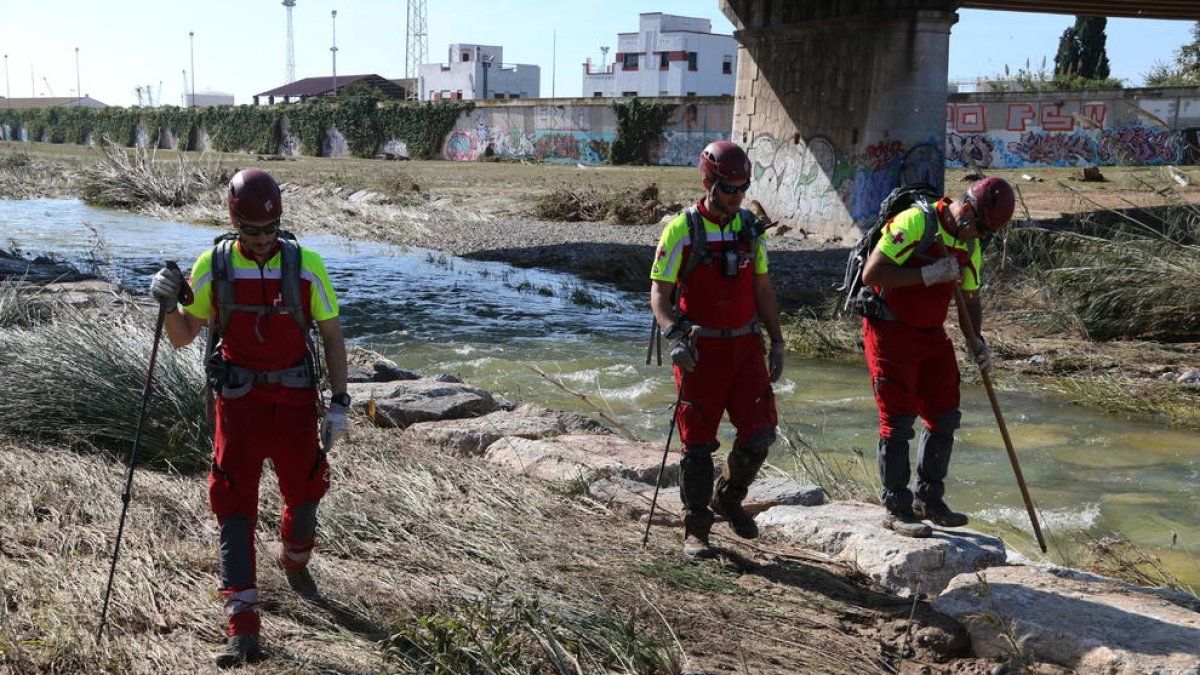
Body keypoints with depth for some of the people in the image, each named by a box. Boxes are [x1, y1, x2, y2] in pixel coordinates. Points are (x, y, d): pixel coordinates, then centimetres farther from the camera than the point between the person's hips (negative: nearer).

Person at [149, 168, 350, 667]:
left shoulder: (305, 265, -7)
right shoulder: (213, 266, -6)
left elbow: (331, 335, 1)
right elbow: (183, 337, 2)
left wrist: (339, 403, -4)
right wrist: (169, 305, -20)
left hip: (295, 400, 1)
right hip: (239, 401, -1)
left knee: (303, 495, 15)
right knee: (235, 510, -6)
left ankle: (295, 562, 50)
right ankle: (243, 629, -3)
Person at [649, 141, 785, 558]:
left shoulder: (750, 227, 8)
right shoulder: (681, 230, -7)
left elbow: (763, 289, 14)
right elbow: (659, 292, -8)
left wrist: (777, 342, 11)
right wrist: (674, 336, -23)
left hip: (745, 346, 4)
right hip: (700, 351, -4)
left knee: (760, 433, -3)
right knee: (699, 443, 2)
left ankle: (729, 497, 25)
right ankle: (696, 528, 16)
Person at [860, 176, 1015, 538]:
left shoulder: (969, 244, 7)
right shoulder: (915, 222, -19)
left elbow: (969, 298, 15)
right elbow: (871, 274, -26)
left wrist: (975, 340, 0)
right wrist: (929, 274, -27)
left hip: (932, 336, 8)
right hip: (890, 333, -8)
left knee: (945, 418, 9)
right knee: (898, 422, -5)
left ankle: (929, 500, 24)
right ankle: (897, 510, 6)